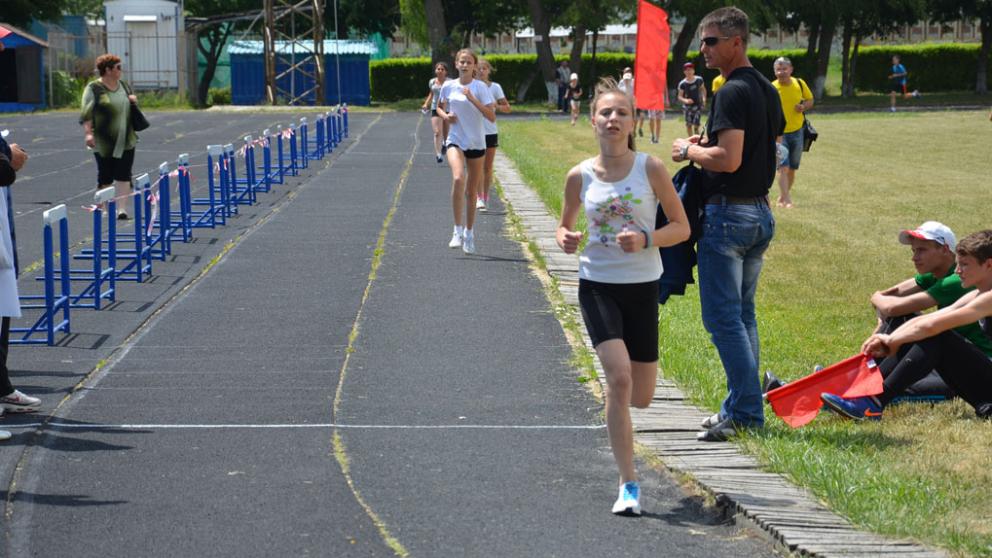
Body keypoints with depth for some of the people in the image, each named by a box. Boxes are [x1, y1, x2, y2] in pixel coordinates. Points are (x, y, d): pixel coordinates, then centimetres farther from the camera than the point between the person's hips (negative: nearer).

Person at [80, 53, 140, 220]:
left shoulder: (124, 85, 13)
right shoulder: (94, 88, -6)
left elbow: (130, 107, 27)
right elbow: (86, 113, -9)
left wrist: (133, 101, 4)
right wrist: (89, 133, -19)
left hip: (126, 140, 5)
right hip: (104, 142, -5)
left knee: (123, 175, -3)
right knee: (105, 176, 4)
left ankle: (121, 208, -5)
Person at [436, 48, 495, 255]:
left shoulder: (480, 87, -6)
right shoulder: (448, 87, 3)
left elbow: (492, 117, -14)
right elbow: (440, 107, 22)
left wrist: (472, 99, -22)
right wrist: (445, 116, -1)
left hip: (476, 143, 0)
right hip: (455, 141, 0)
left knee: (472, 191, 8)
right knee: (458, 178, -26)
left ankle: (469, 233, 25)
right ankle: (458, 229, -21)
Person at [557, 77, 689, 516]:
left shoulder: (650, 169, -5)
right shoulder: (580, 176, -1)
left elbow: (682, 227, -1)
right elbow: (564, 224, 14)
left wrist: (645, 240, -19)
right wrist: (565, 239, -10)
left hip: (642, 287, 1)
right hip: (597, 285, -1)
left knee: (641, 397, 5)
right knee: (619, 379, -19)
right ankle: (628, 483, -12)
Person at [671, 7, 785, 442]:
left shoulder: (732, 93, -17)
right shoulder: (767, 91, 13)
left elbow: (729, 159, -25)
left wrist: (689, 150, -8)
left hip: (727, 214, -10)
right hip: (760, 211, 10)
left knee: (722, 318, -6)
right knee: (742, 315, 16)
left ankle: (746, 412, -7)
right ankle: (741, 407, 20)